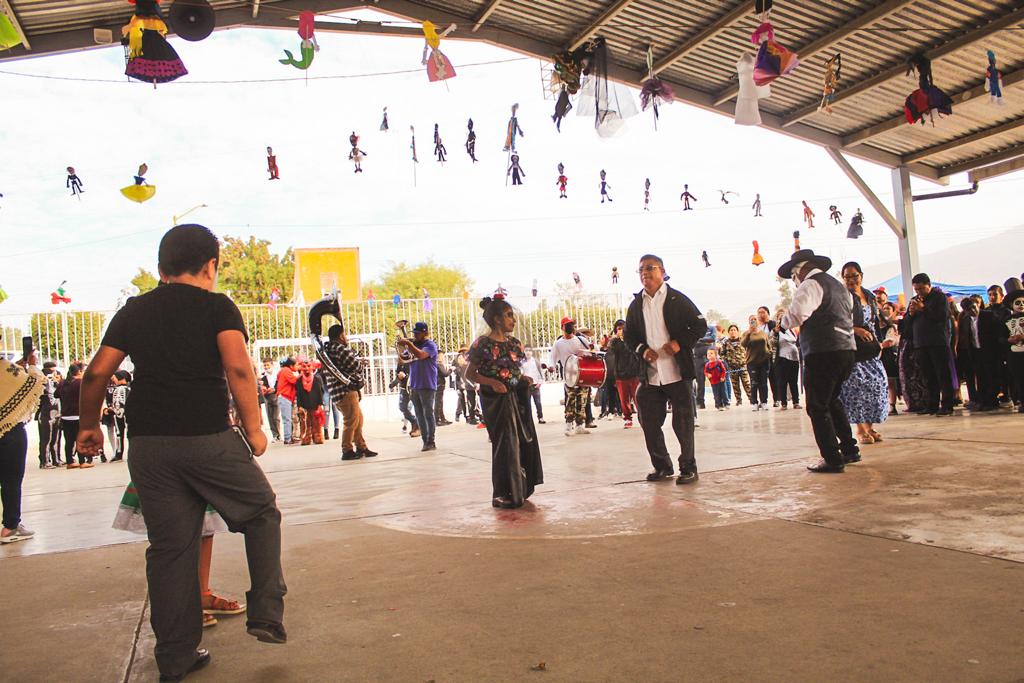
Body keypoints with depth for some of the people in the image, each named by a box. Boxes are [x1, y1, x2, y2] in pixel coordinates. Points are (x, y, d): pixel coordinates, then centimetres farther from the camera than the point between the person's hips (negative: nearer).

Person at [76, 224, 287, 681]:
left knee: (170, 547, 12)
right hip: (209, 438, -4)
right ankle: (266, 614, 10)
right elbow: (238, 368, -14)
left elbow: (97, 372, 7)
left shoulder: (133, 312, 12)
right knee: (261, 513, 16)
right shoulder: (217, 307, -1)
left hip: (148, 445, 4)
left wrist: (90, 424, 20)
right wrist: (253, 427, -7)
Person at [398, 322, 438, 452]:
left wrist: (408, 343, -23)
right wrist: (402, 347, -2)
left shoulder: (430, 345, -5)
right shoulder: (413, 344, 15)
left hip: (427, 386, -7)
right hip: (414, 386, 7)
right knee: (419, 415, 7)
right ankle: (425, 441, 12)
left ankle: (431, 442, -2)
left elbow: (421, 355, -25)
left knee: (428, 414, -5)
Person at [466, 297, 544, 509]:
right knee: (506, 444, -4)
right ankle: (502, 494, 9)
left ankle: (519, 490, 25)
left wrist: (524, 379, -1)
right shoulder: (483, 344, -10)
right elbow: (470, 373, -7)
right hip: (497, 400, -7)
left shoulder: (514, 343, 10)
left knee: (524, 441, 9)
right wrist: (492, 382, -20)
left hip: (518, 398, 7)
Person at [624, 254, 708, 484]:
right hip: (649, 375, 4)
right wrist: (642, 350, -3)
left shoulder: (678, 299, -1)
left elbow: (700, 325, -1)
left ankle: (688, 468, 14)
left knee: (683, 423, 2)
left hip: (678, 373, -4)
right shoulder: (636, 305, 11)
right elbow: (629, 336, 16)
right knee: (649, 423, 7)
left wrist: (680, 343, -14)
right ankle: (662, 466, 22)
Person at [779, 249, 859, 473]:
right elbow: (849, 316, 27)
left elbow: (795, 316, -20)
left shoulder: (811, 285, -8)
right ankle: (849, 449, 25)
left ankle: (832, 459, -4)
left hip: (822, 353, -9)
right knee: (832, 401, 22)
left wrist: (783, 319, -1)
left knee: (818, 407, -3)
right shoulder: (837, 285, 21)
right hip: (846, 350, 9)